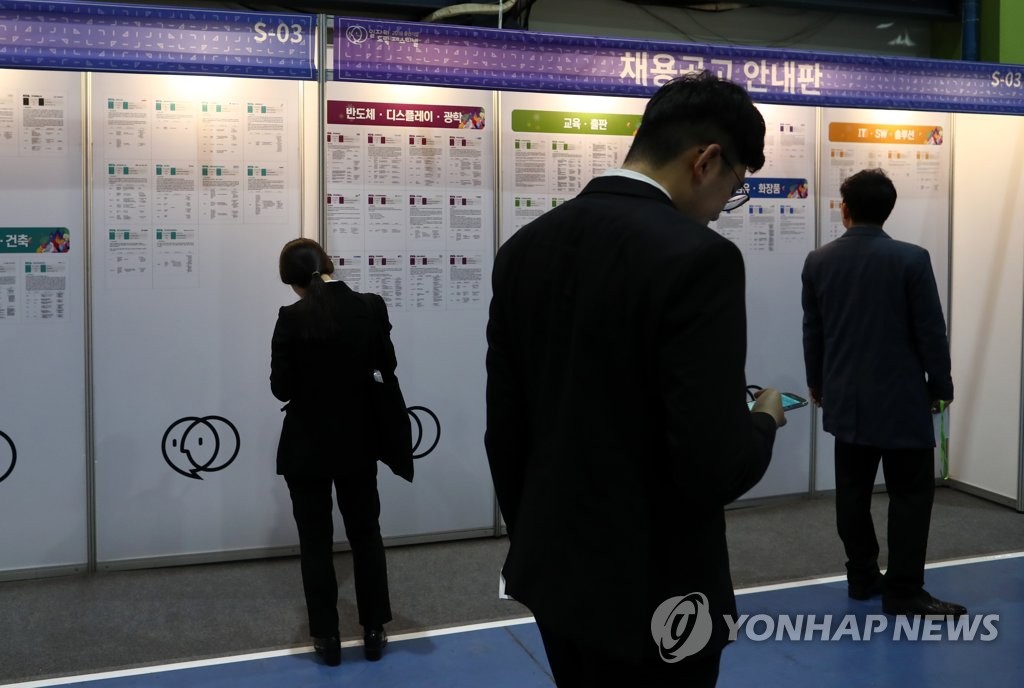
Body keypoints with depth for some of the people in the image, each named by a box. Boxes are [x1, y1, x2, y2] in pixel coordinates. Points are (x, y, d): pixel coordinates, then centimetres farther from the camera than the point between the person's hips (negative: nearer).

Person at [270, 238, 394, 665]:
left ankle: (327, 638, 17)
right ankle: (374, 632, 22)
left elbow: (281, 388, -12)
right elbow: (387, 366, 5)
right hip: (358, 441, 3)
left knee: (316, 541, 10)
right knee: (366, 533, 16)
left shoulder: (292, 318, -16)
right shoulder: (371, 307, -7)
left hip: (308, 445, -3)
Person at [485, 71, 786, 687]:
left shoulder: (525, 247, 1)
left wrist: (536, 541, 17)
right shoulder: (696, 256, -21)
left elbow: (505, 431, 5)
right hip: (650, 591, -7)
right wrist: (763, 422, -3)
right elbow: (714, 466, -25)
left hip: (556, 571, 7)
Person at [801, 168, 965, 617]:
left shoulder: (818, 261, 1)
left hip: (846, 399, 5)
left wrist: (818, 382, 22)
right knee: (911, 493, 3)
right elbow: (931, 331, -8)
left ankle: (862, 576, 22)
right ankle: (904, 591, 5)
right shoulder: (911, 259, -12)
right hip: (901, 399, -5)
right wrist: (940, 385, 5)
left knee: (852, 490, 12)